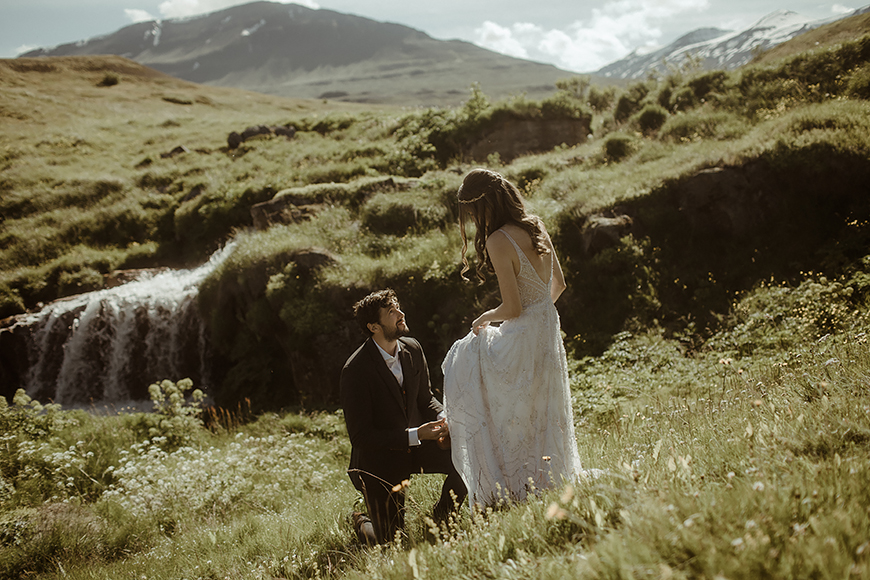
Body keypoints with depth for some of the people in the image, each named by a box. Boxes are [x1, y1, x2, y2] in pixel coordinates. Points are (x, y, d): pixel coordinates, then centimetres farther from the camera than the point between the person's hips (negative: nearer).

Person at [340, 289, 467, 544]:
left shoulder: (413, 349, -4)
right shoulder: (356, 370, -24)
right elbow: (360, 437, -22)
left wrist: (443, 417, -14)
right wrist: (415, 435, -27)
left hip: (416, 444, 5)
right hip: (379, 458, -5)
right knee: (393, 543, -5)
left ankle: (438, 522, 6)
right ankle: (362, 523, 32)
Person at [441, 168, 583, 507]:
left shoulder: (498, 241, -21)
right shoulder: (536, 227, 4)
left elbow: (512, 308, -22)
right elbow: (558, 284, 14)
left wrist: (485, 318, -3)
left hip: (522, 341, -8)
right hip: (549, 332, 8)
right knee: (543, 419, 21)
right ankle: (554, 483, 34)